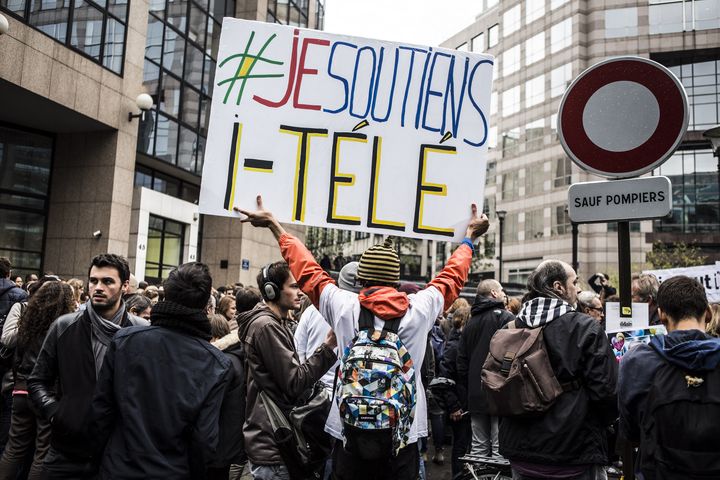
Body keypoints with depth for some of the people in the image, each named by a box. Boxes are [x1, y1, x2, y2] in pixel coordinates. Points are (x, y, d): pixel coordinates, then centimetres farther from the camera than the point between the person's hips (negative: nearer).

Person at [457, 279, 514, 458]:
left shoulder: (470, 323, 14)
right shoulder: (506, 318, -7)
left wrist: (464, 401, 17)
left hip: (476, 397, 6)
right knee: (500, 449, -2)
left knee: (478, 448, 12)